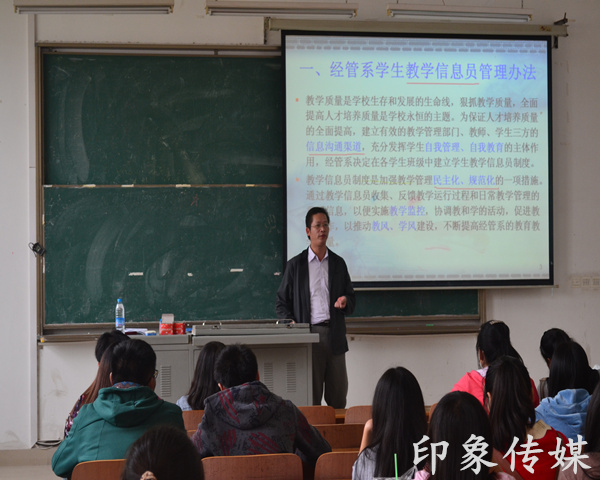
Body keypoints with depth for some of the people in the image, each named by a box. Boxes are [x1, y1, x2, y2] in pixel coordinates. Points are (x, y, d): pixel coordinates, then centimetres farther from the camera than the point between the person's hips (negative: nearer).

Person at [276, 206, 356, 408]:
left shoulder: (338, 263, 15)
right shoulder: (295, 265, 7)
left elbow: (351, 298, 18)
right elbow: (281, 303, 8)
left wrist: (345, 301, -6)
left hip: (335, 334, 2)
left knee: (338, 397, 3)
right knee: (310, 398, -2)